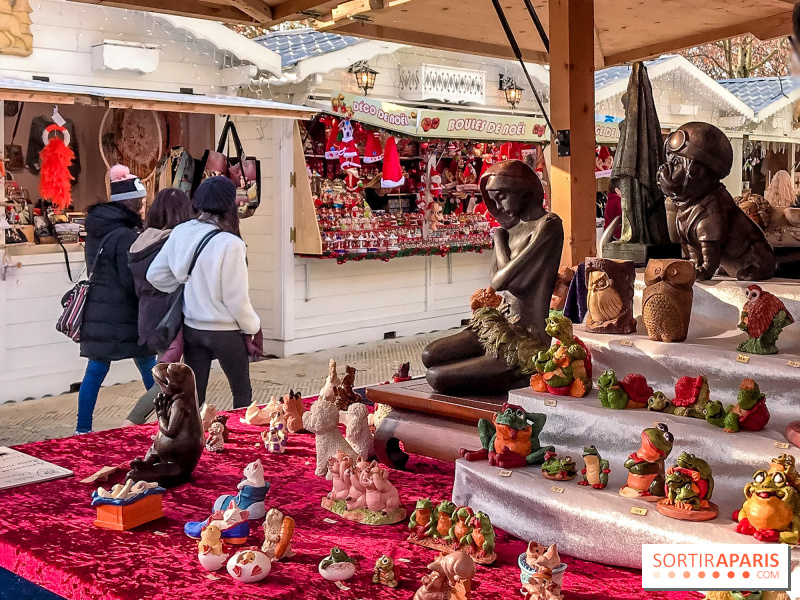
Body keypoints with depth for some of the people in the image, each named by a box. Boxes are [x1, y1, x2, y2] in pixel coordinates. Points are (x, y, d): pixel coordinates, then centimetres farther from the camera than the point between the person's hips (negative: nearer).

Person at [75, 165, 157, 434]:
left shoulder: (96, 230, 10)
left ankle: (83, 429, 10)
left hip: (96, 313, 8)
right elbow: (133, 282, -16)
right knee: (149, 368, 5)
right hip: (123, 317, -8)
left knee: (95, 371, 9)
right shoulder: (125, 236, -17)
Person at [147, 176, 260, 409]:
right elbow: (236, 299, -17)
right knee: (242, 393, 17)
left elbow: (155, 275, 1)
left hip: (191, 328, 5)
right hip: (225, 332, -5)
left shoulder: (180, 233, -6)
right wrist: (253, 326, 0)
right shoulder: (230, 244, -23)